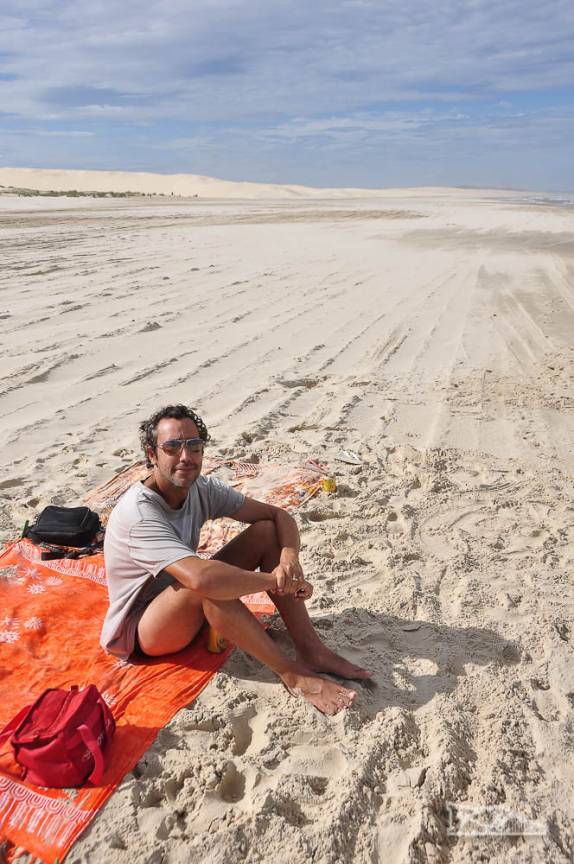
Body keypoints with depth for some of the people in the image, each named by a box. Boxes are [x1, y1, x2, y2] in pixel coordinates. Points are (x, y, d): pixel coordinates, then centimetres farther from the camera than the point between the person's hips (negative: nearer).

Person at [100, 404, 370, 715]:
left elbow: (279, 516, -6)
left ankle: (311, 651, -15)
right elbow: (201, 577, -46)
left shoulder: (202, 488, -8)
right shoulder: (138, 514, -31)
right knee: (208, 582, -40)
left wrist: (289, 558, -28)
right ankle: (294, 675, -25)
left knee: (266, 531, -10)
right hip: (140, 630, -7)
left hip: (193, 609, 7)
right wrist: (277, 580, -34)